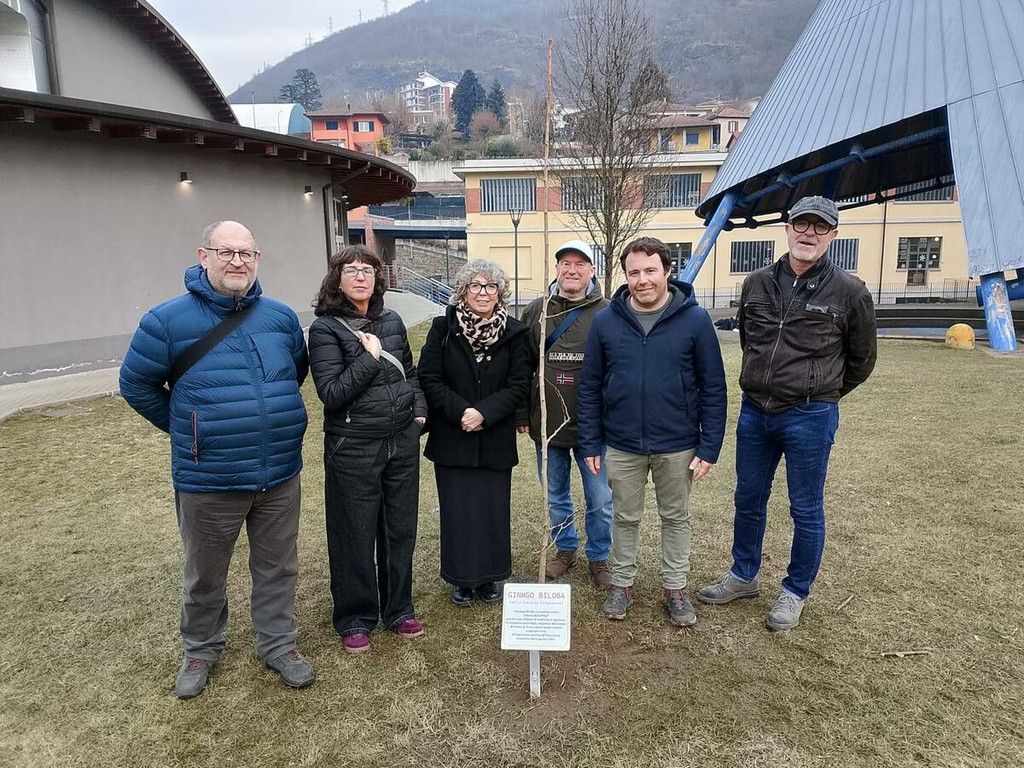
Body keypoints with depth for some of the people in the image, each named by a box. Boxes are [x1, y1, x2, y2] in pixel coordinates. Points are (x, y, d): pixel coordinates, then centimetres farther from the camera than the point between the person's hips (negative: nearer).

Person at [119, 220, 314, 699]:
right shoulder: (169, 320, -10)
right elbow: (137, 385, 0)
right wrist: (188, 429, 3)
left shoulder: (281, 316, 1)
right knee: (205, 574, 16)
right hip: (208, 480, -2)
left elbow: (298, 370, 18)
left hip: (280, 474, 3)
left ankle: (278, 645, 34)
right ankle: (200, 650, 40)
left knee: (277, 568, 15)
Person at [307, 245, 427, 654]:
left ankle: (398, 608, 33)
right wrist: (370, 359, -18)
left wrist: (419, 409, 7)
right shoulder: (325, 328, -9)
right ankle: (355, 619, 27)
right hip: (353, 448, -5)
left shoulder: (391, 321, 6)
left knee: (401, 529, 14)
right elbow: (331, 393, -17)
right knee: (356, 536, 7)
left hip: (402, 441, 5)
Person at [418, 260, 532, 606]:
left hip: (496, 439, 1)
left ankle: (490, 576, 26)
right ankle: (462, 578, 24)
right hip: (451, 437, 0)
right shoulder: (444, 328, -1)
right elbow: (429, 378, -5)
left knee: (494, 508, 7)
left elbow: (519, 384, -3)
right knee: (457, 509, 6)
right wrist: (460, 412, -16)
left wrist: (485, 413, -16)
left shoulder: (514, 333, -1)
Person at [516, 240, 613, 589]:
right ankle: (565, 548, 38)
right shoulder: (536, 311, 3)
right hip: (547, 423, 3)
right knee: (555, 496, 17)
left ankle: (599, 556, 28)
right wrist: (522, 415, 4)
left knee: (600, 500, 7)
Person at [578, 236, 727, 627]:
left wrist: (709, 447, -7)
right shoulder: (606, 321, -4)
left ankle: (675, 588, 34)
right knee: (625, 518, 16)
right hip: (622, 446, 1)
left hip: (677, 447, -1)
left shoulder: (695, 320, -8)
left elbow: (713, 388, -5)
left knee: (676, 518, 16)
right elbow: (589, 386, 1)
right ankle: (621, 583, 35)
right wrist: (591, 444, -1)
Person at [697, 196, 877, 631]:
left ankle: (796, 592, 28)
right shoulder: (757, 284, 2)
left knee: (806, 511, 9)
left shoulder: (849, 293, -8)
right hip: (754, 412, 4)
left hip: (810, 419, -4)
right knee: (748, 501, 17)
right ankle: (743, 576, 36)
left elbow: (860, 360, 6)